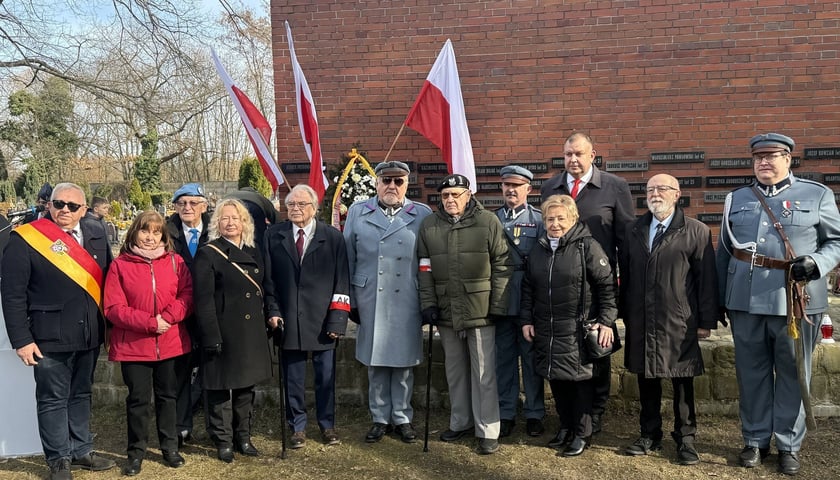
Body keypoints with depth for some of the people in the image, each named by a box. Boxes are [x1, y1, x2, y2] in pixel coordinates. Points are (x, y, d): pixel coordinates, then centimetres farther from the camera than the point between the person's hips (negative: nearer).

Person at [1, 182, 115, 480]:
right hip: (50, 336, -5)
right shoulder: (25, 238, -9)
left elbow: (107, 278, 9)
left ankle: (81, 450, 30)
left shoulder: (96, 234, 5)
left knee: (81, 394, 17)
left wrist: (108, 322, 3)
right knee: (53, 399, 8)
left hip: (89, 333, 5)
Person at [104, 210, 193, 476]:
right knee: (138, 399, 6)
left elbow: (187, 295, -1)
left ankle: (170, 447, 26)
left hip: (170, 343, 2)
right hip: (133, 345, -2)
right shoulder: (120, 265, -4)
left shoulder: (175, 261, 2)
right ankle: (136, 452, 21)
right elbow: (114, 308, -9)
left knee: (167, 396, 13)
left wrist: (168, 317, -17)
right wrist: (149, 322, -18)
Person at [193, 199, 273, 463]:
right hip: (224, 333, -6)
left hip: (252, 332, 6)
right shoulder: (208, 254, -8)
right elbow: (203, 300, -13)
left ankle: (243, 437, 28)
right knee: (221, 389, 5)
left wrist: (270, 315, 7)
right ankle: (223, 441, 20)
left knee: (246, 387, 15)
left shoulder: (253, 252, 10)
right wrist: (211, 338, -17)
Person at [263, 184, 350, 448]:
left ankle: (327, 424, 24)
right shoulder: (274, 235, 6)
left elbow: (342, 281, 0)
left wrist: (338, 318, -7)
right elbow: (268, 277, 6)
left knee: (326, 376, 8)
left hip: (323, 320, -1)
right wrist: (273, 311, -3)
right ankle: (297, 426, 23)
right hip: (288, 320, 1)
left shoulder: (333, 237, 2)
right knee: (293, 378, 8)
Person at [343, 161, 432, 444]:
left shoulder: (423, 215, 3)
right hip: (369, 301, 1)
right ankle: (380, 418, 22)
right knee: (375, 361, 9)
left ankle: (402, 418, 22)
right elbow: (348, 258, 7)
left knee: (404, 361, 7)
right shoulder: (357, 213, 7)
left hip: (407, 302, -1)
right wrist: (349, 298, 3)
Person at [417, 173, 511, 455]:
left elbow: (501, 266, -5)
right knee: (455, 369, 16)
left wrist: (498, 306, -8)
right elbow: (424, 269, 6)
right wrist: (428, 304, -1)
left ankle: (488, 430, 13)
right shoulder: (429, 226, 5)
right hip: (446, 312, 4)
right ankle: (460, 422, 31)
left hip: (480, 311, -3)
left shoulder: (488, 223, -5)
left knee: (484, 373, 2)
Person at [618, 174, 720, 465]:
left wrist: (707, 321, -7)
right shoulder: (633, 231, 10)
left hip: (679, 324, -4)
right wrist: (625, 313, 9)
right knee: (646, 379, 12)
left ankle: (685, 438, 21)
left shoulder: (697, 232, -3)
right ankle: (650, 436, 26)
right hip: (640, 323, 4)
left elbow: (707, 279, -5)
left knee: (682, 382, 7)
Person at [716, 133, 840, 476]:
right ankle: (755, 439, 23)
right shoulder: (736, 199, 13)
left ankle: (789, 445, 20)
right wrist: (720, 299, 10)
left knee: (792, 374, 7)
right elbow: (723, 251, 14)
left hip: (796, 301, -2)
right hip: (745, 301, 2)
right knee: (751, 373, 9)